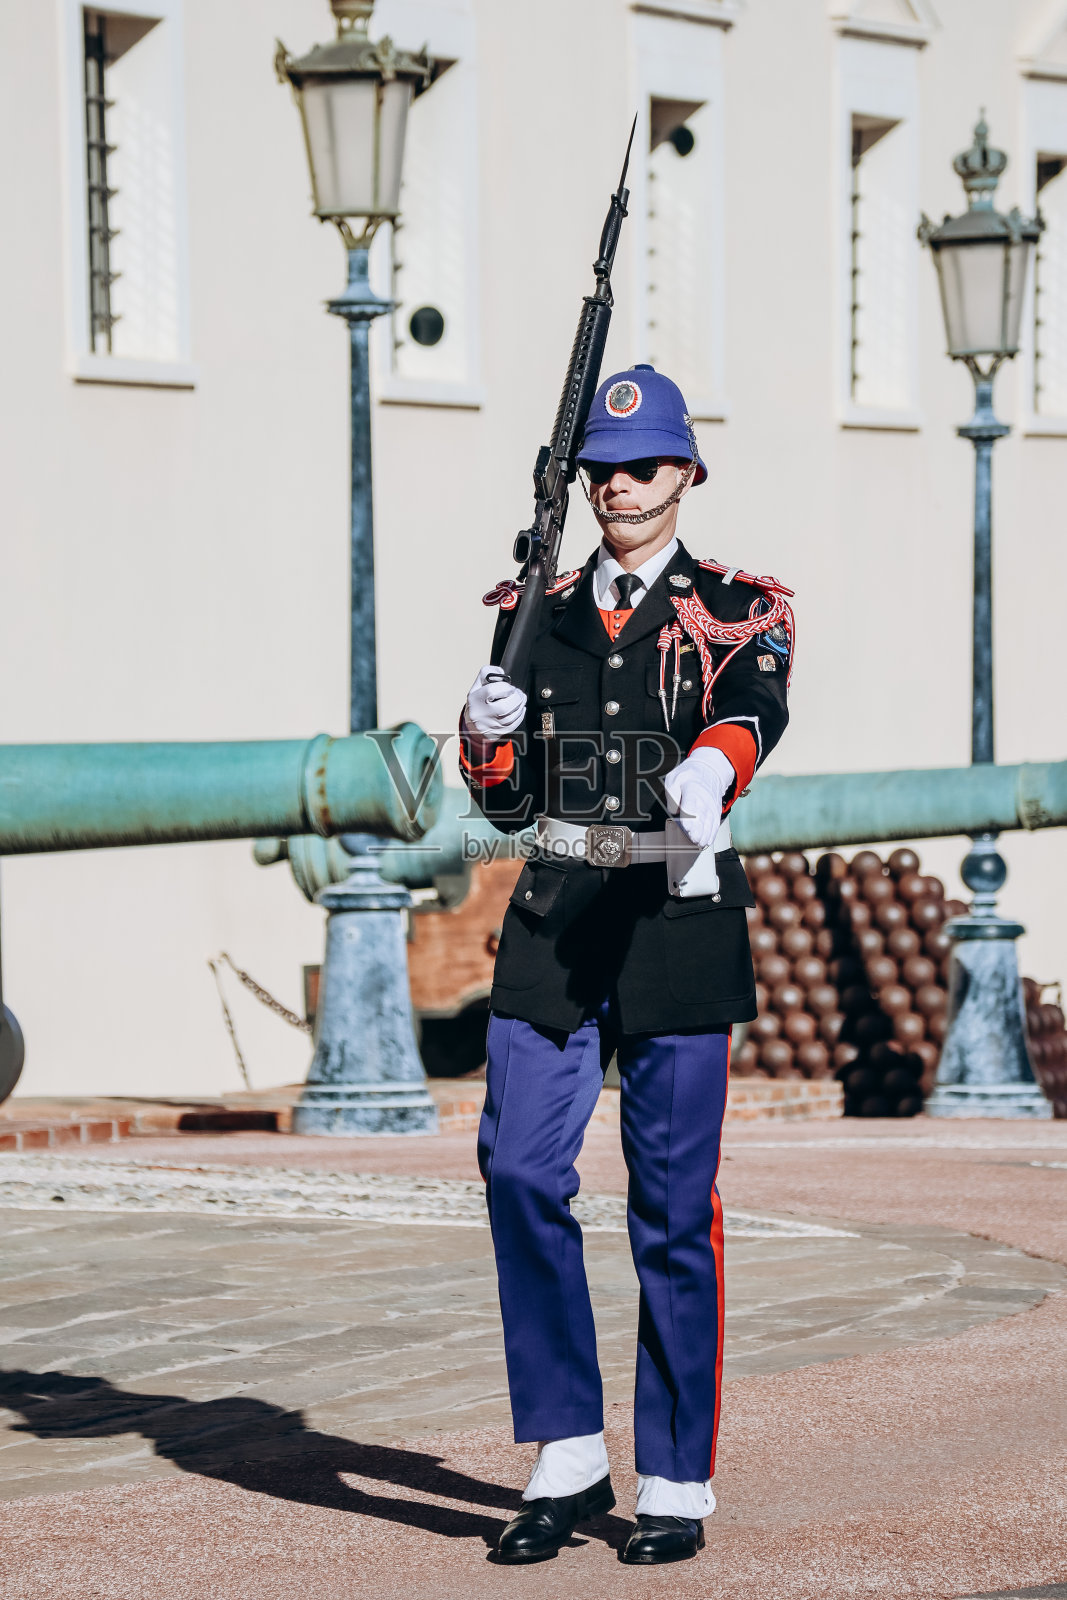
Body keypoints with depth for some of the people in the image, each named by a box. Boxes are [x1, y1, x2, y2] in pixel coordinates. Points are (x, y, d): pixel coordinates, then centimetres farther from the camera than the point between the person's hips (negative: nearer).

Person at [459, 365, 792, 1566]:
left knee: (674, 1204, -1)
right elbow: (506, 801, 13)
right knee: (520, 1168, -8)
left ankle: (676, 1482, 8)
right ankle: (567, 1458, 3)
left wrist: (708, 770, -44)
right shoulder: (538, 613, 13)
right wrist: (487, 734, -10)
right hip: (554, 919, 3)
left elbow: (754, 712, -21)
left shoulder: (740, 611, 2)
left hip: (677, 918, -3)